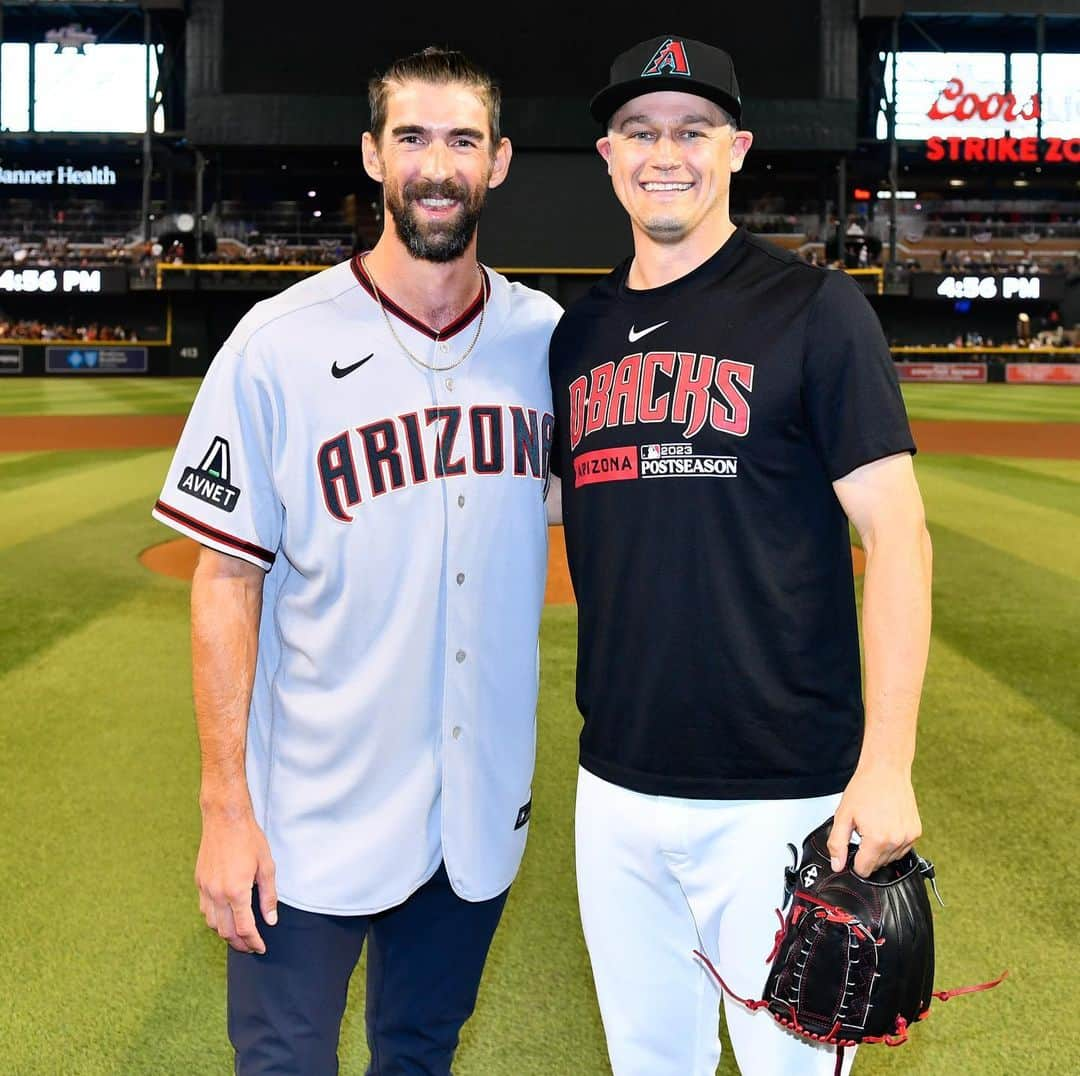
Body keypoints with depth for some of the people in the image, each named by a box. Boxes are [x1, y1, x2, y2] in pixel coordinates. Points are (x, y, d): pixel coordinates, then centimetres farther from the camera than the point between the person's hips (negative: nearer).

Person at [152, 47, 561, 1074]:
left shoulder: (547, 338, 0)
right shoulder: (279, 342, -10)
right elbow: (227, 582, -9)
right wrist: (225, 807, -10)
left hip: (482, 809, 4)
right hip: (312, 820, -3)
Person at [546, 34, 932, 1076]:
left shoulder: (812, 309, -6)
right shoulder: (579, 332, 10)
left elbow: (895, 532, -11)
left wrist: (887, 766, -18)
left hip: (779, 793, -5)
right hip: (615, 781, 5)